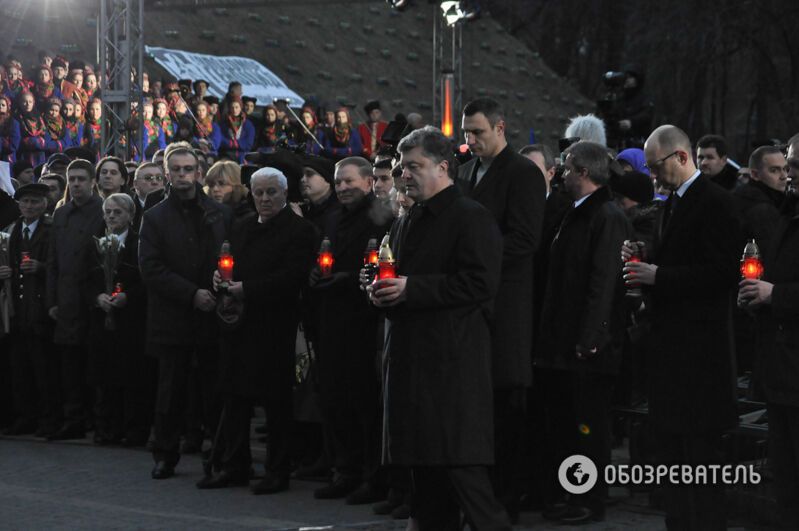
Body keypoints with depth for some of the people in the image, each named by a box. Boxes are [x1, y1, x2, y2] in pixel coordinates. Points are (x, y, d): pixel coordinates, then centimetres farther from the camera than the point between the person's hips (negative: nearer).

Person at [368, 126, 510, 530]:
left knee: (459, 463, -11)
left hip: (452, 359, -9)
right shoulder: (414, 220, 20)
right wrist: (383, 291, 9)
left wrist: (411, 289, -19)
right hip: (412, 358, 9)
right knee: (425, 465, 11)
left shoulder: (472, 219, -9)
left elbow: (480, 283, -19)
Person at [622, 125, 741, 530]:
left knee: (699, 449, -6)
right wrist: (642, 260, 3)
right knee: (669, 441, 13)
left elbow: (721, 273, -20)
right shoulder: (673, 202, 16)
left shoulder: (714, 202, -12)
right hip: (668, 340, 10)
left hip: (698, 343, -10)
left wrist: (658, 276, -19)